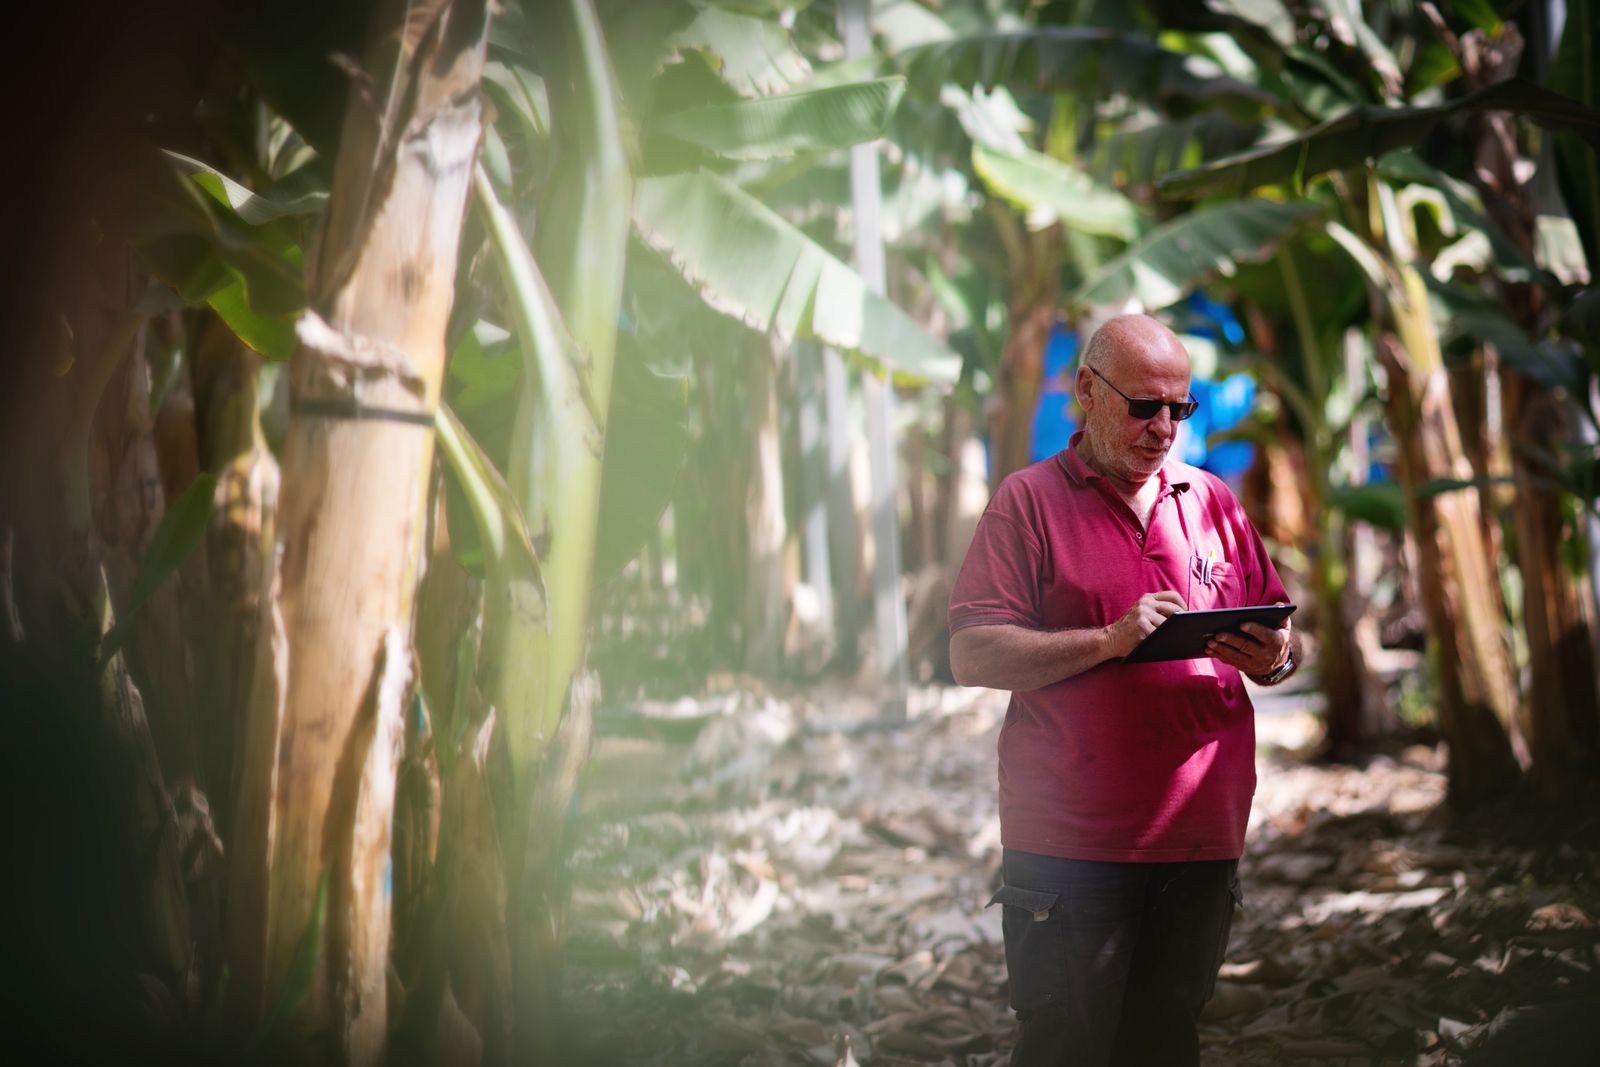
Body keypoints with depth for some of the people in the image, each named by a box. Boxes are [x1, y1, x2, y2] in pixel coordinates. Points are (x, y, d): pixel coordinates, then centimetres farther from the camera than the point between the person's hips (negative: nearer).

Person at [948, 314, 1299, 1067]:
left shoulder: (1212, 501, 15)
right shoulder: (1030, 501, 0)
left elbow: (1282, 638, 19)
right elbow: (972, 655, -8)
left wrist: (1273, 657, -6)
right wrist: (1109, 641, -19)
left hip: (1200, 836, 5)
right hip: (1071, 842, -4)